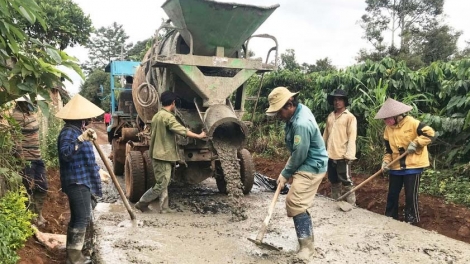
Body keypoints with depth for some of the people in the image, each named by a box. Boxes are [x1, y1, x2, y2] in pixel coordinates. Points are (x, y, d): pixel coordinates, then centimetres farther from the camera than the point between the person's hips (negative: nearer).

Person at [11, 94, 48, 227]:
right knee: (29, 190, 5)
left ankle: (39, 214, 32)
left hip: (37, 157, 9)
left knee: (43, 187, 16)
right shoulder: (17, 115, -17)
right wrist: (21, 161, -19)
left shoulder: (30, 112, 10)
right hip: (26, 160, -9)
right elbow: (16, 141, -20)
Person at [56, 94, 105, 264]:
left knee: (77, 218, 15)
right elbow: (65, 153, -32)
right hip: (77, 182, -11)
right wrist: (81, 139, -37)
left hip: (81, 181, 11)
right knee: (82, 218, -8)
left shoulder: (77, 131, 16)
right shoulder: (69, 132, -15)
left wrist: (97, 171, 29)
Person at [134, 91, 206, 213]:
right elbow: (183, 131, -23)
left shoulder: (156, 116, 13)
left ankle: (164, 208, 15)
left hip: (158, 154, 10)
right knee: (161, 185, -2)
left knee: (163, 184, 13)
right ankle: (141, 203, 6)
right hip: (163, 155, -10)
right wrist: (199, 136, -15)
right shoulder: (168, 117, -17)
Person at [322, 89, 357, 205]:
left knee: (346, 182, -1)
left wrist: (349, 155, -18)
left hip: (342, 156, -6)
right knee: (334, 182, 16)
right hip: (330, 155, 6)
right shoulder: (330, 116, 13)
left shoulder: (350, 117, -4)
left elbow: (352, 137, -10)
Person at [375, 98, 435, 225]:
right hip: (396, 167, 6)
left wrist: (415, 143, -21)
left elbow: (430, 133, -14)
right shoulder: (388, 128, 5)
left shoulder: (412, 123, -13)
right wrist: (386, 161, -4)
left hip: (413, 165, -6)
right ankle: (390, 217, 27)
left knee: (411, 195, 2)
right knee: (392, 194, 13)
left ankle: (411, 220, 17)